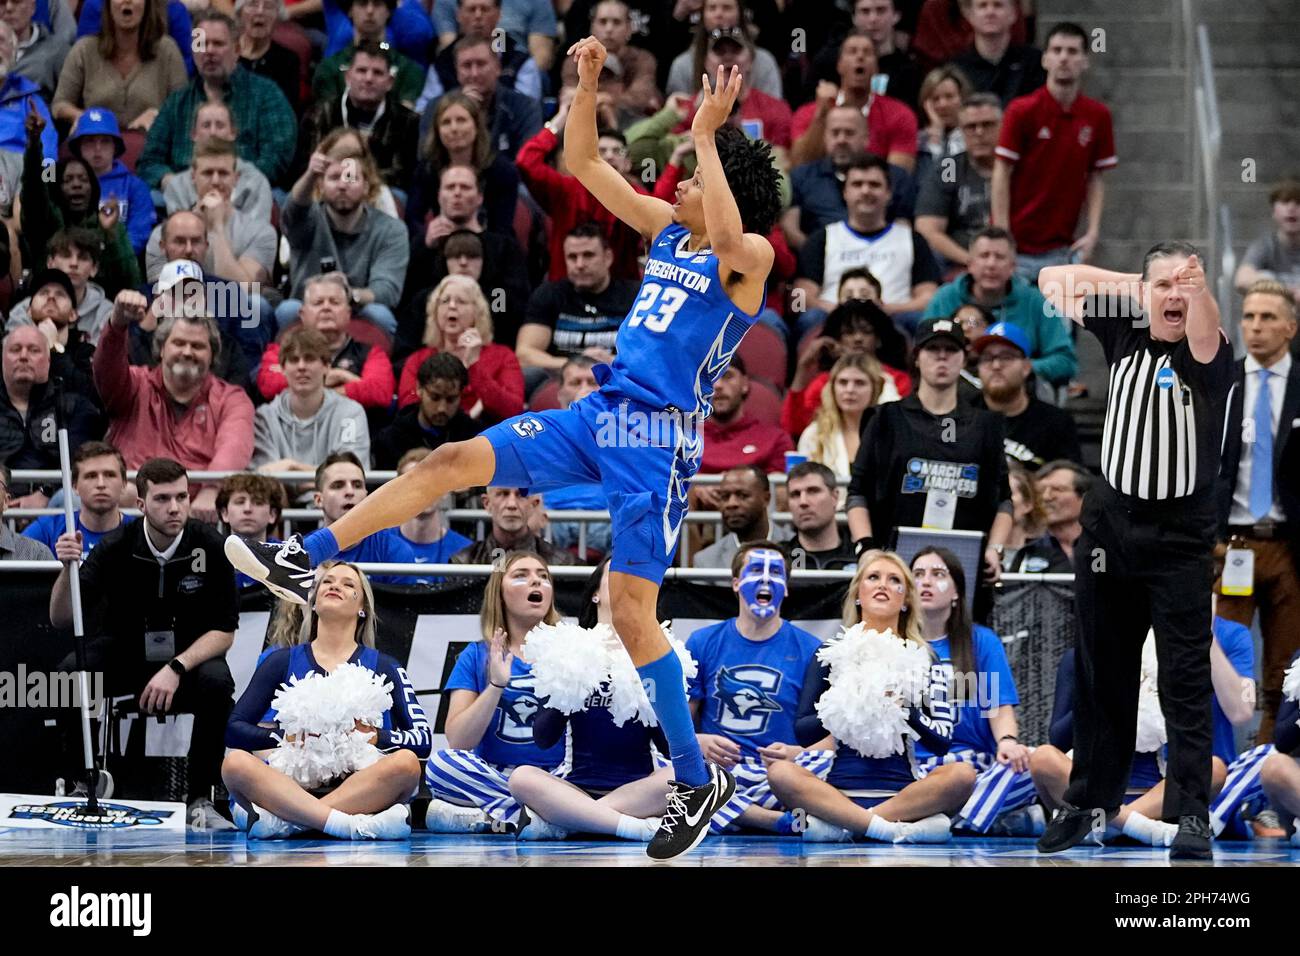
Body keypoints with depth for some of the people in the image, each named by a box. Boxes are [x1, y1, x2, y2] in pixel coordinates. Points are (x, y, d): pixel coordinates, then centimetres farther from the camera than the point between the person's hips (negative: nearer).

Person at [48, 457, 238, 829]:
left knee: (217, 684, -34)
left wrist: (176, 669, -28)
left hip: (190, 654, -1)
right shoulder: (117, 547, -16)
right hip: (124, 651, 1)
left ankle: (200, 798, -18)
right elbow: (61, 618, -17)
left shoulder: (209, 546, -16)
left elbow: (225, 631, -13)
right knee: (67, 673, -29)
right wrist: (68, 569, -37)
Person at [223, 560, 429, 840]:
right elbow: (233, 729, 10)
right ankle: (356, 826, -47)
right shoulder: (282, 661, 20)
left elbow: (422, 739, 8)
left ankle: (282, 821, -40)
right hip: (290, 783, 0)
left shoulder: (384, 667, 19)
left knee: (405, 763, -31)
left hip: (360, 789, 0)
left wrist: (375, 738, -11)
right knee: (236, 763, -29)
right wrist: (284, 737, -8)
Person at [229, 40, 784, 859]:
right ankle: (303, 561, 2)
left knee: (631, 613, -9)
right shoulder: (668, 230, 12)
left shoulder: (749, 259, -8)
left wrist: (706, 135, -29)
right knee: (451, 461, -2)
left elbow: (727, 233, -35)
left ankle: (700, 782, 1)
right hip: (599, 415, 7)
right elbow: (583, 163, 14)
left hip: (660, 439, -7)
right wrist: (588, 83, 1)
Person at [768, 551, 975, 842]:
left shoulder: (923, 657, 13)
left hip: (901, 792, 0)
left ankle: (841, 825, -28)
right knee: (780, 772, -30)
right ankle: (900, 827, -34)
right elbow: (802, 733, 7)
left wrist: (907, 710, -12)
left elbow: (942, 741, 7)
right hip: (840, 791, 0)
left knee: (962, 774, -30)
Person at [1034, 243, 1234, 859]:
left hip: (1180, 542, -5)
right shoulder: (1125, 333, 2)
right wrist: (1129, 283, -6)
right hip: (1109, 529, 5)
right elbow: (1053, 280, 10)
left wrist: (1198, 288, -58)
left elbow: (1203, 327, -37)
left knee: (1186, 682, -7)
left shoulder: (1206, 353, -12)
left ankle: (1192, 815, -7)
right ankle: (1091, 799, 24)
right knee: (1102, 678, 13)